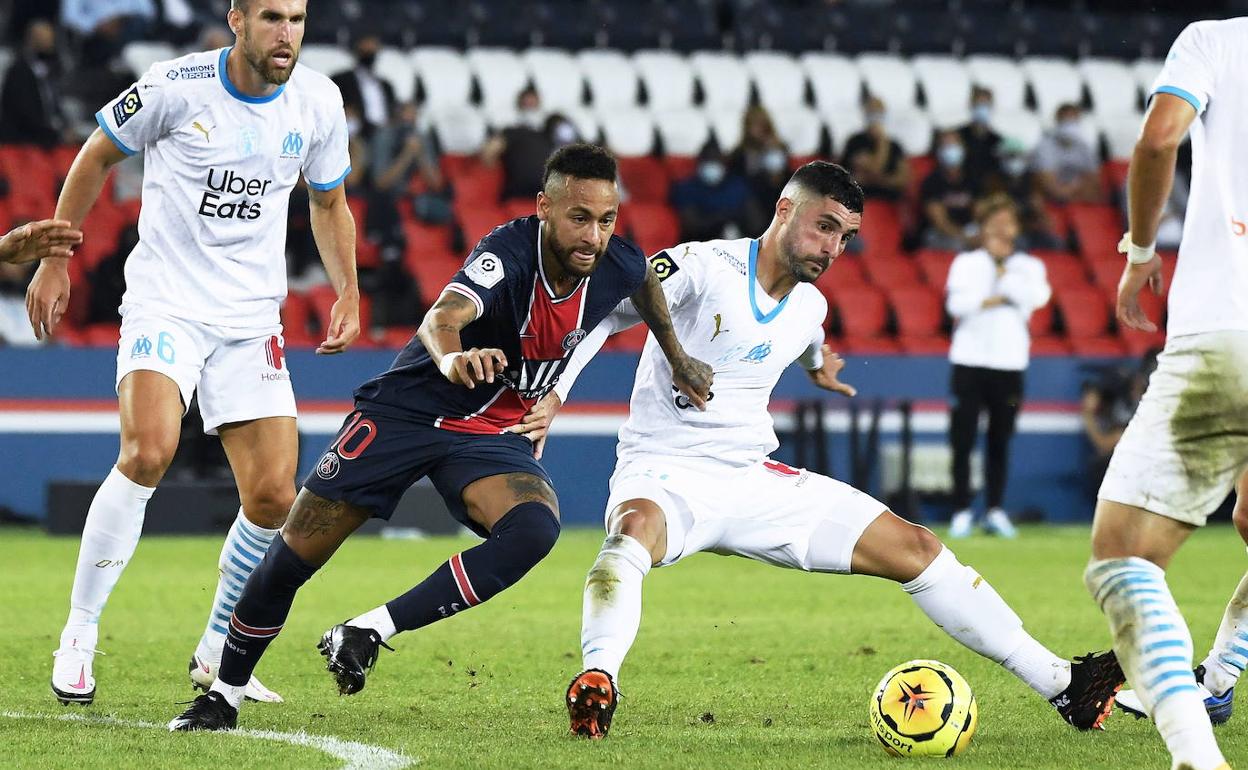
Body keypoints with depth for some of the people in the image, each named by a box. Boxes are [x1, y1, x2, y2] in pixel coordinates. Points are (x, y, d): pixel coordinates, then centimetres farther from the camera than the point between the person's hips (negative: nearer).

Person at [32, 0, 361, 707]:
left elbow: (328, 202, 19)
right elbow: (98, 156, 4)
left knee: (273, 496, -4)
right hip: (166, 299, -4)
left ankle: (217, 653, 19)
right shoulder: (178, 87, -12)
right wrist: (54, 261, 5)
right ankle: (79, 635, -14)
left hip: (252, 321, 4)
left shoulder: (318, 103, 0)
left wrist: (349, 293, 10)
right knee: (149, 452, -27)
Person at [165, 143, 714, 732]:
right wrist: (452, 359, -69)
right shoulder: (508, 253, -28)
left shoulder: (618, 265, -11)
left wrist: (677, 358, 26)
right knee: (297, 552, -4)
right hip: (409, 411, -4)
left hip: (496, 436, 4)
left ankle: (368, 633, -21)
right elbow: (443, 316, -47)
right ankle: (224, 694, 17)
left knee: (535, 529, -29)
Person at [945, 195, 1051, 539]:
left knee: (1000, 442, 3)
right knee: (963, 439, -5)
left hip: (1010, 364, 1)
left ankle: (996, 511, 8)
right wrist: (1001, 298, -6)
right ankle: (962, 512, -1)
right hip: (970, 359, -1)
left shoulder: (1029, 266, 11)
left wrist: (1002, 270, -5)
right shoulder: (966, 263, 7)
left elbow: (1038, 296, -11)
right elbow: (957, 302, -10)